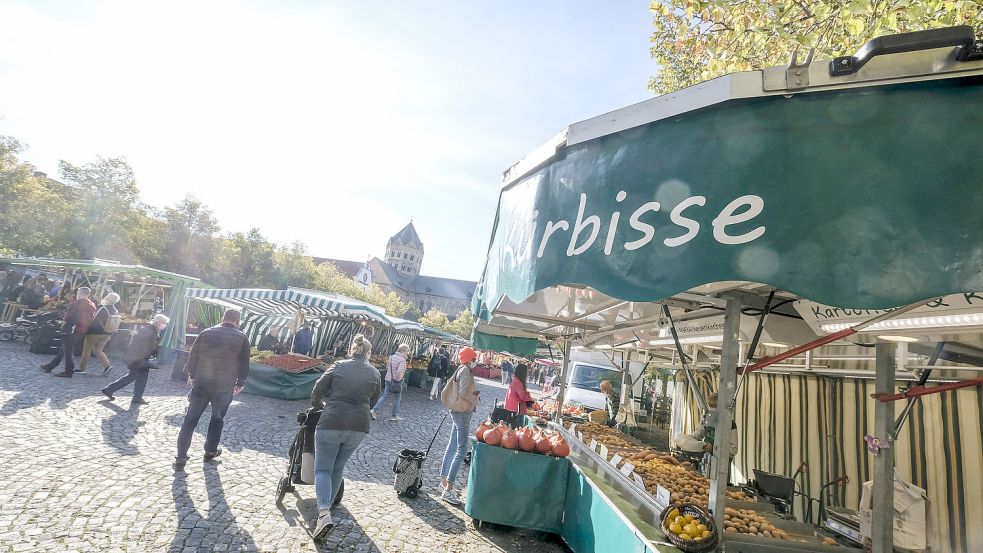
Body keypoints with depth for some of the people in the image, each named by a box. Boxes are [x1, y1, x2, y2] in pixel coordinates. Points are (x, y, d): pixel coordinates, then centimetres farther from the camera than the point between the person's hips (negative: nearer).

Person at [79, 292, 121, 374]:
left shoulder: (103, 309, -20)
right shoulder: (116, 311, 2)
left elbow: (95, 321, -17)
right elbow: (116, 326, 8)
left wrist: (87, 330, -5)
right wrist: (110, 334, 15)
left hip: (95, 333, -6)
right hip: (106, 334, 6)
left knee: (87, 350, 10)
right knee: (98, 350, 16)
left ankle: (82, 368, 18)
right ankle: (107, 364, -1)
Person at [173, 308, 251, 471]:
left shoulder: (206, 333, 0)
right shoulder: (242, 338, -5)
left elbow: (192, 357, 4)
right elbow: (244, 365, -2)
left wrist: (191, 375, 18)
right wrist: (240, 384, 11)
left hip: (200, 384, 1)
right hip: (224, 388, -1)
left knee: (190, 420, 9)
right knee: (217, 419, 19)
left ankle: (180, 458, 8)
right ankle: (210, 451, 29)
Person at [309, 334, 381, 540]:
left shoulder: (338, 366, 0)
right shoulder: (375, 373, 5)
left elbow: (316, 393, 4)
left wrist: (323, 405, 24)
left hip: (331, 423, -3)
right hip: (358, 426, 3)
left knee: (323, 468, 7)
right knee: (338, 468, 21)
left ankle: (324, 513, -9)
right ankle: (327, 506, 29)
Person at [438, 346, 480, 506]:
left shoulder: (462, 370, 11)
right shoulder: (466, 371, -17)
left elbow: (448, 389, 16)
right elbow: (464, 392, -28)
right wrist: (476, 399, -12)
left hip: (458, 412, 10)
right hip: (463, 413, -10)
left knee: (452, 447, 17)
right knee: (461, 450, -7)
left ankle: (444, 481, 28)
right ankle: (448, 490, -4)